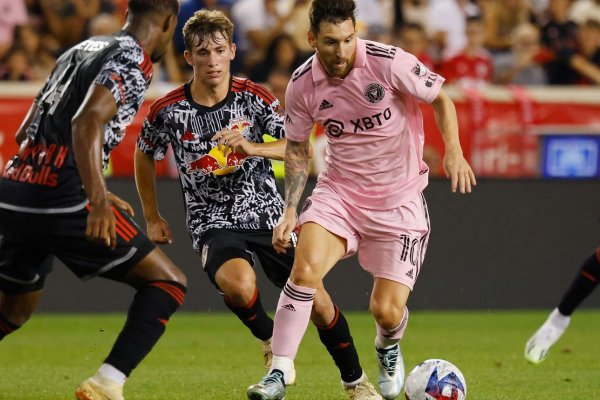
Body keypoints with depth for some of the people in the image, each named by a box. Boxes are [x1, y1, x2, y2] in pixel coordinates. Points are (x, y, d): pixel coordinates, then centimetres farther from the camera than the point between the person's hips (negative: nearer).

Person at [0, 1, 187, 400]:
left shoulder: (79, 51, 23)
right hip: (61, 201, -8)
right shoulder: (133, 59, -3)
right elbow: (87, 123, -21)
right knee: (167, 282, 0)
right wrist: (97, 199, -31)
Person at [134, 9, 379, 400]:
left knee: (317, 303, -3)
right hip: (214, 223, -1)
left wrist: (251, 147, -31)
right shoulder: (168, 111, -9)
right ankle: (271, 341, 0)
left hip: (267, 214, 2)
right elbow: (144, 156, 10)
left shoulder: (255, 97, -8)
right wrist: (153, 218, 14)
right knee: (239, 284, -33)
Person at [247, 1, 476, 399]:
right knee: (305, 268, -26)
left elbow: (441, 99, -5)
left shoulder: (388, 62, -19)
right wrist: (291, 210, -1)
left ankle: (388, 349, 34)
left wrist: (453, 151, -21)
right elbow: (297, 148, 8)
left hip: (399, 199, -2)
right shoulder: (303, 85, -8)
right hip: (339, 191, 2)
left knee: (387, 311, -5)